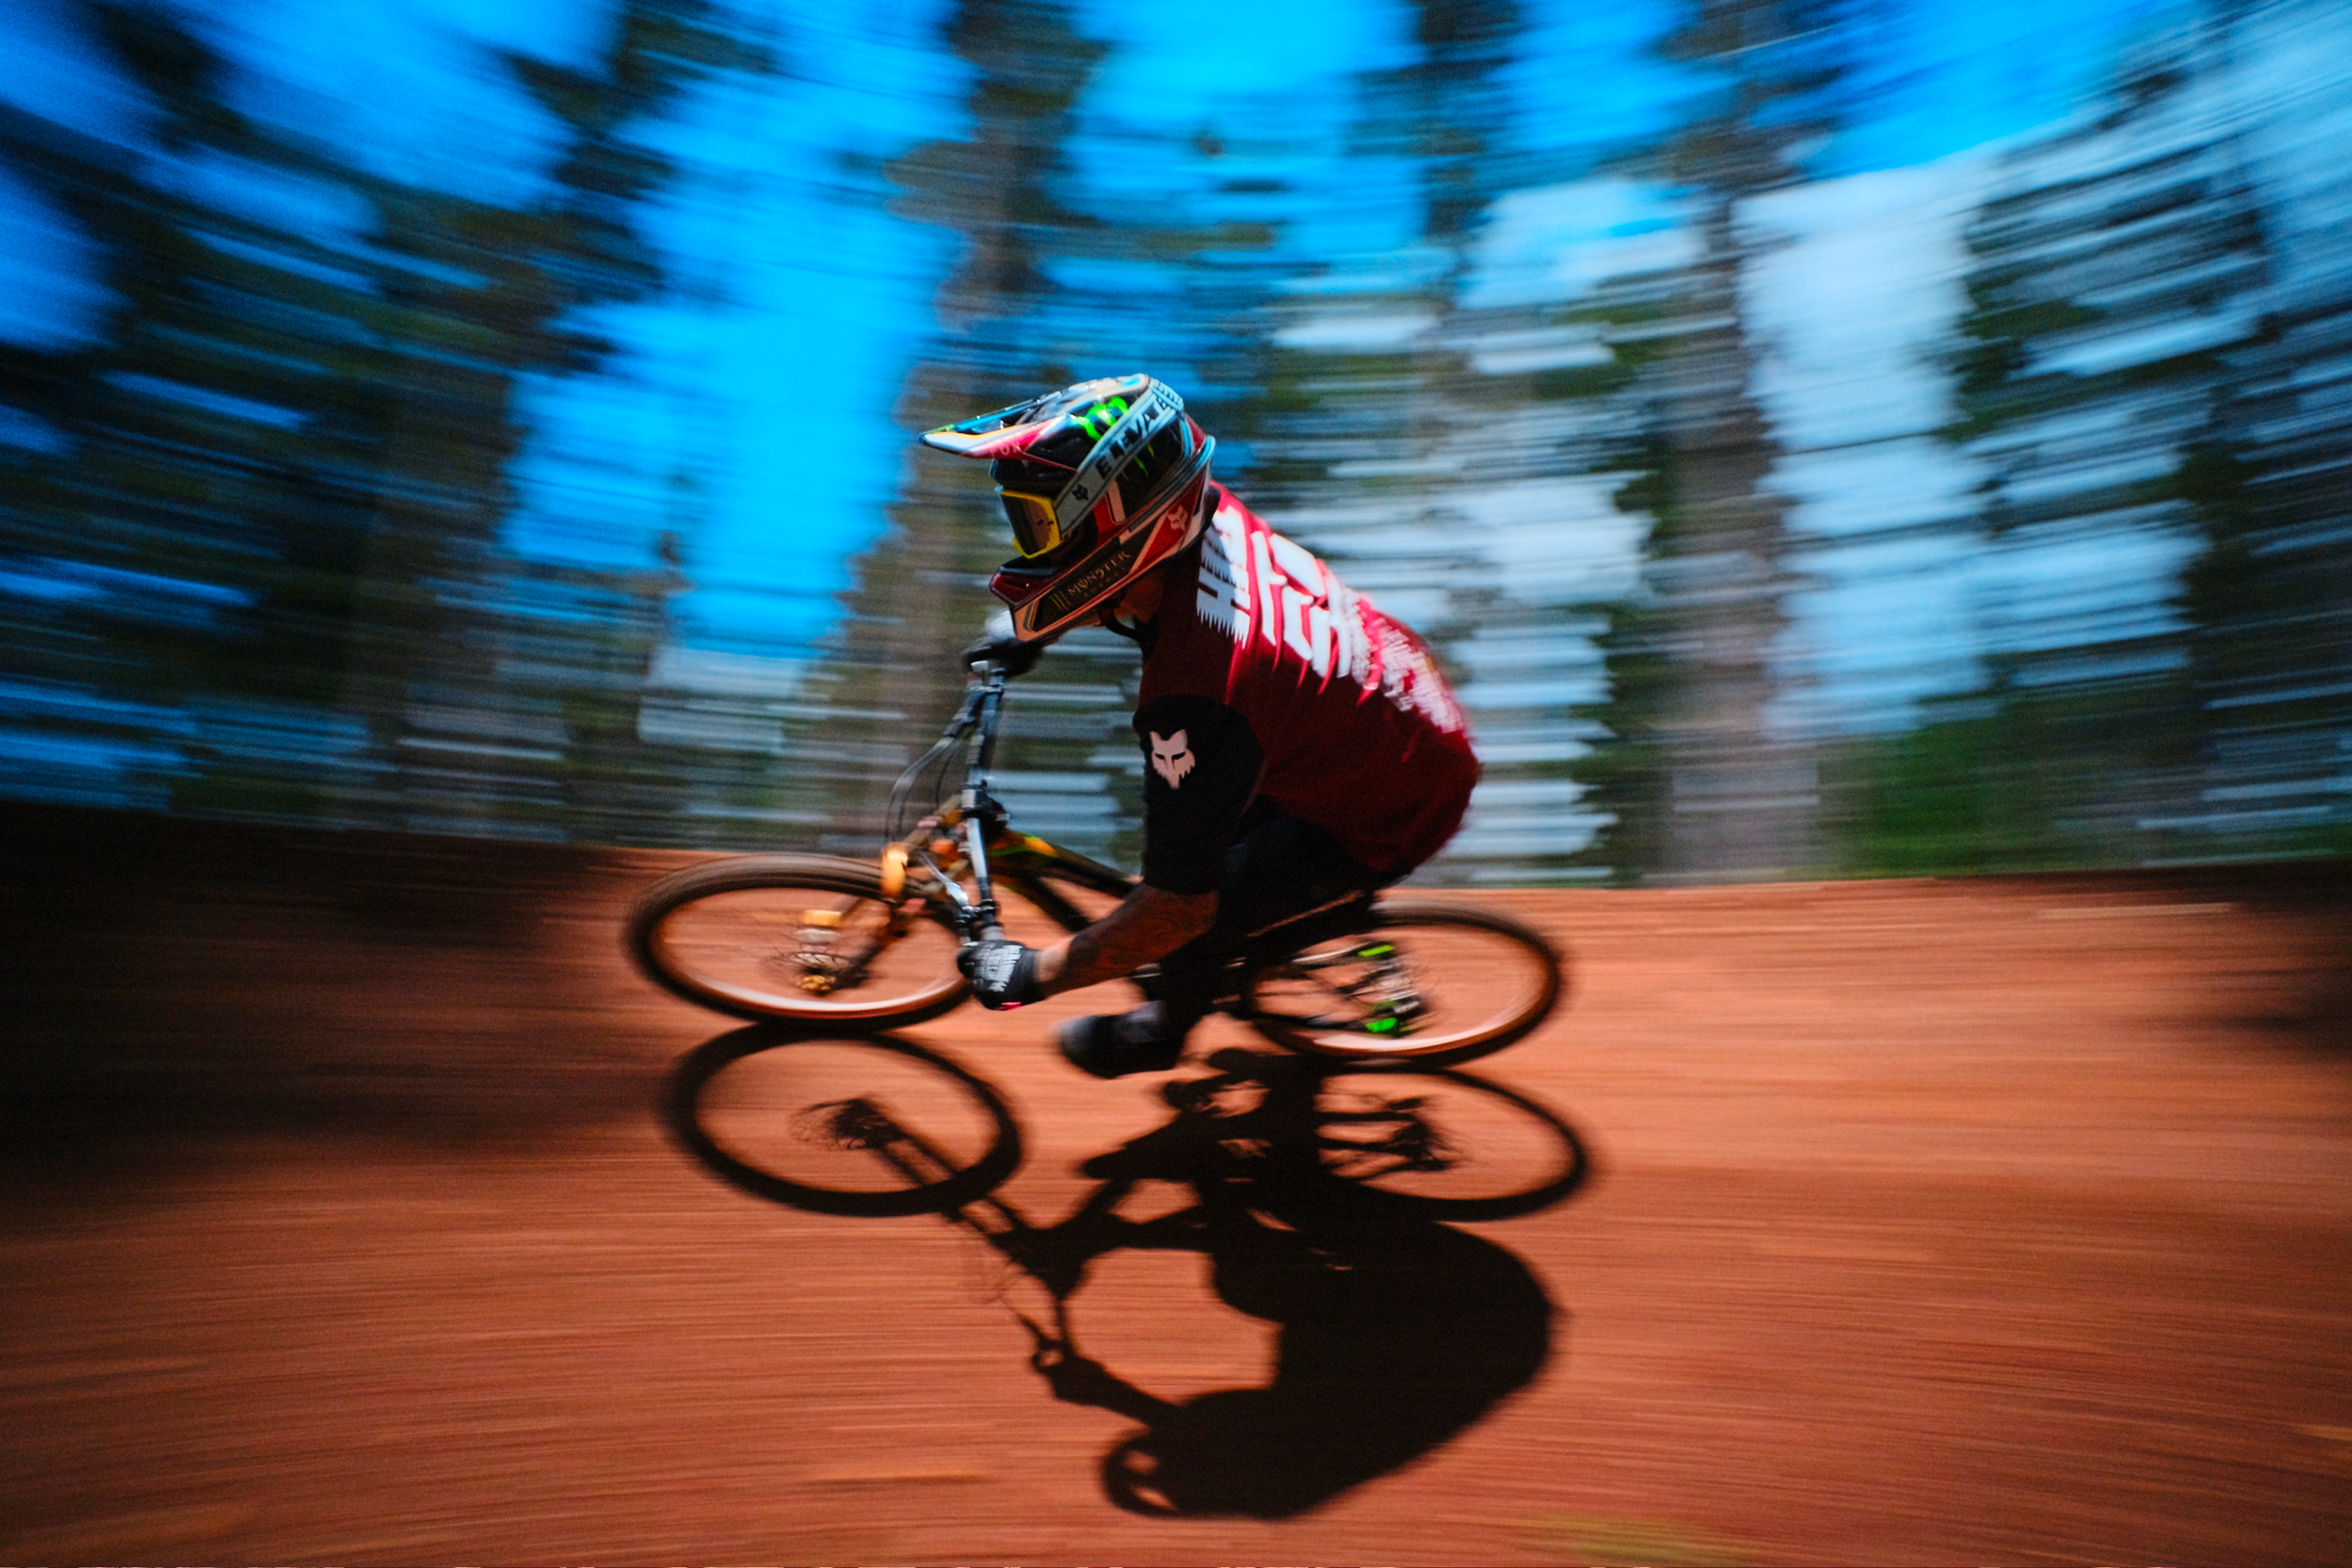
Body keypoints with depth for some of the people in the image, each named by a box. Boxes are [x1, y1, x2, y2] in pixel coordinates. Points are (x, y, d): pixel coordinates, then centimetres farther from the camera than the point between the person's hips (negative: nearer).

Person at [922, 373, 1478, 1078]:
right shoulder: (1208, 514, -17)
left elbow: (1180, 911, -28)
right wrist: (1038, 629, 13)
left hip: (1396, 811, -7)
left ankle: (1161, 1033, 34)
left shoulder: (1192, 702, -39)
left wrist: (1032, 975, -14)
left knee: (1196, 919, 1)